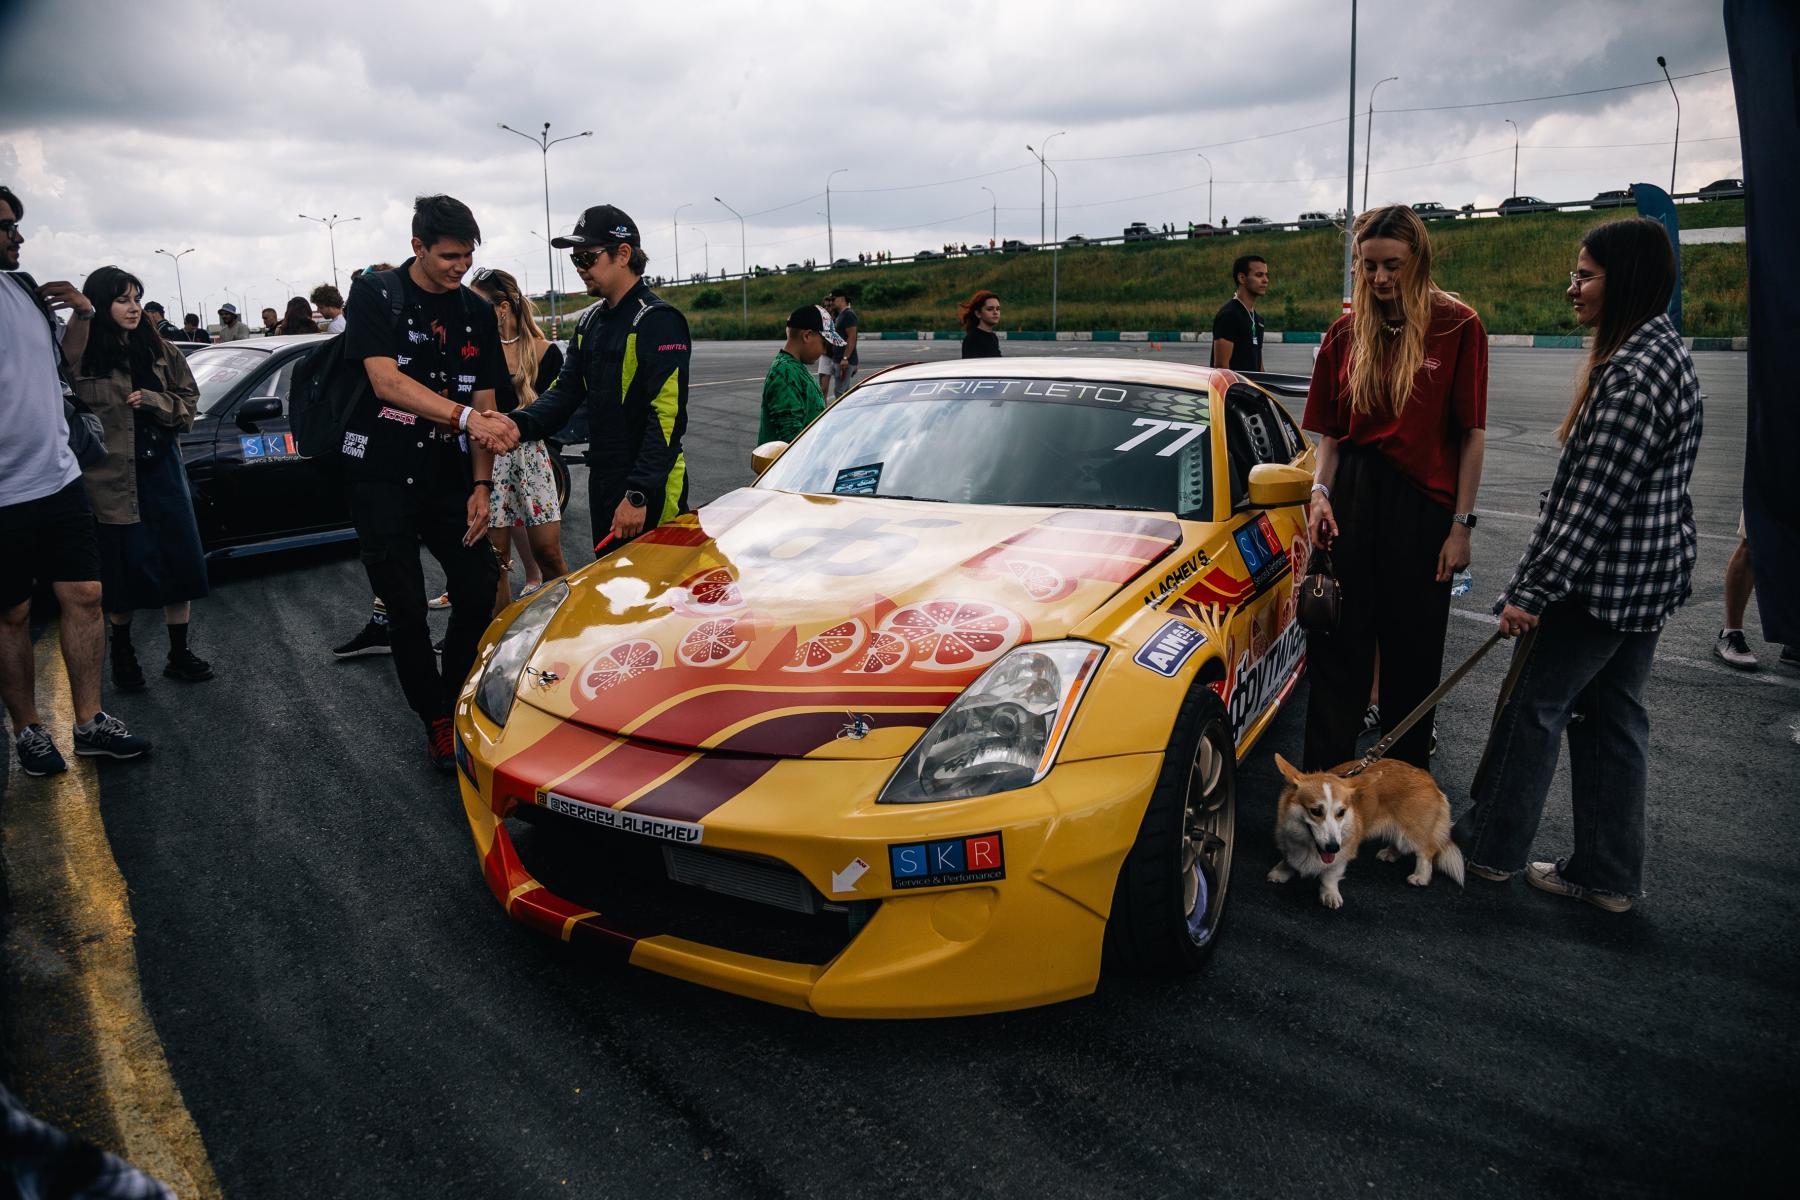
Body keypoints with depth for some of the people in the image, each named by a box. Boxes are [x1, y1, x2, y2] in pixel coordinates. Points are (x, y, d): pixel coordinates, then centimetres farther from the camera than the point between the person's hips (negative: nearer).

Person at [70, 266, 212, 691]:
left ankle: (179, 654, 18)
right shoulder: (81, 358, -6)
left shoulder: (159, 351, 7)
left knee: (179, 563, 5)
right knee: (123, 571, 4)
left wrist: (151, 400, -9)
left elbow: (188, 402, 7)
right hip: (111, 477, -4)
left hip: (162, 469, 4)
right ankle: (121, 651, 27)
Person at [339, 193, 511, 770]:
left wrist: (481, 485, -5)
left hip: (448, 477, 4)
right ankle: (436, 722, 16)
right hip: (381, 477, -4)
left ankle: (460, 703, 19)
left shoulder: (477, 313, 7)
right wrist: (466, 416, -34)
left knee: (481, 590, -3)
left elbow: (485, 403, 6)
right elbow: (387, 381, -20)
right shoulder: (375, 295, -6)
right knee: (407, 610, 0)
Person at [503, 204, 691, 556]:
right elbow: (566, 391, 9)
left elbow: (668, 415, -21)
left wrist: (639, 495, -25)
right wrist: (520, 424, -13)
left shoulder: (658, 320, -14)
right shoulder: (591, 322, 14)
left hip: (649, 491, -8)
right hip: (602, 483, 9)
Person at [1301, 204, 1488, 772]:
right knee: (1338, 645, 3)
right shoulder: (1346, 331, 5)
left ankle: (1407, 767, 31)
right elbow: (1329, 431, 10)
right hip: (1352, 498, 3)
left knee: (1414, 650, 12)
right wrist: (1321, 491, -6)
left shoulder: (1457, 326, -5)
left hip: (1423, 505, -2)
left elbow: (1471, 434, -5)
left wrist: (1461, 525, -8)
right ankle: (1324, 780, 10)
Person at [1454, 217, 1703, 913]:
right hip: (1649, 576, 10)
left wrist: (1533, 591, -21)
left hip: (1602, 580, -10)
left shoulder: (1634, 372, -22)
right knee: (1612, 718, 14)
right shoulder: (1661, 350, 11)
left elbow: (1593, 498, -24)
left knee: (1535, 705, 4)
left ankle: (1491, 847, 20)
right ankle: (1608, 876, 24)